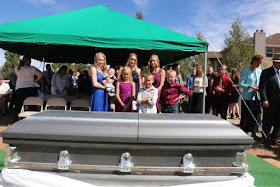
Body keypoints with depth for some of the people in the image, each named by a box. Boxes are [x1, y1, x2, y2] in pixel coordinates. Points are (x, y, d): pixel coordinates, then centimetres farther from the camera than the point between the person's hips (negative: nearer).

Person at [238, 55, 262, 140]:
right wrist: (250, 86, -18)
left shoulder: (260, 71, 12)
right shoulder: (245, 71, -4)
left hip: (256, 97, 5)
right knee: (245, 116, -1)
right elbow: (240, 84, -7)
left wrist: (259, 87, -3)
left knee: (255, 115, 6)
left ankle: (253, 133, 17)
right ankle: (243, 132, 11)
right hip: (247, 97, -5)